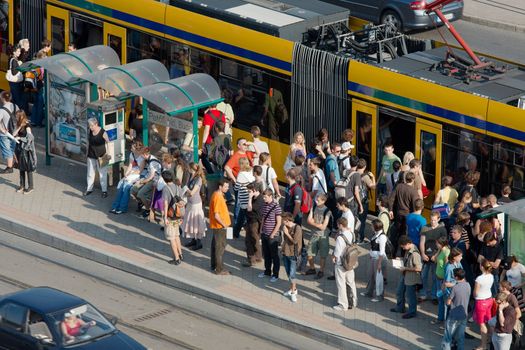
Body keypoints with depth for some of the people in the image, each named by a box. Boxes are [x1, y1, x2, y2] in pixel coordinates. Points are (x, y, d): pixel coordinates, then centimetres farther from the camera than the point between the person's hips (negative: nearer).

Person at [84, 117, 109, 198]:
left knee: (102, 173, 0)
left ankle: (104, 190, 8)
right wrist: (87, 152, 13)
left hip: (101, 155, -5)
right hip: (91, 156, 5)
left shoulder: (103, 132, -15)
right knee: (90, 173, 11)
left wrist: (107, 152, -9)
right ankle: (89, 189, 23)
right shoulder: (90, 132, 1)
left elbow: (108, 142, -6)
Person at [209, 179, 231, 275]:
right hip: (219, 226, -10)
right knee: (220, 247, -3)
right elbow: (216, 215, -27)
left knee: (215, 245, 19)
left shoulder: (217, 195, 8)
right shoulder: (218, 198, -24)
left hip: (217, 226, 10)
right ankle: (219, 269, 3)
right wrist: (224, 225, -18)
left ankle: (214, 265, 31)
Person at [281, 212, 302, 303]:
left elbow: (295, 241, -22)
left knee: (292, 275, -8)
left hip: (293, 254, -7)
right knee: (288, 273, 15)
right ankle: (293, 289, 29)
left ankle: (293, 292, 2)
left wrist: (287, 233, -19)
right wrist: (283, 246, 11)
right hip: (285, 253, 7)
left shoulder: (297, 228, -18)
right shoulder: (286, 227, 3)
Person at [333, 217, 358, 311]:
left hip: (341, 264, -7)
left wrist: (333, 257, 2)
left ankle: (343, 305, 15)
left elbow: (337, 254, -21)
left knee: (341, 284, 6)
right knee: (351, 282, 20)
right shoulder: (350, 234, -5)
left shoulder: (340, 238, -27)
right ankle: (354, 302, 32)